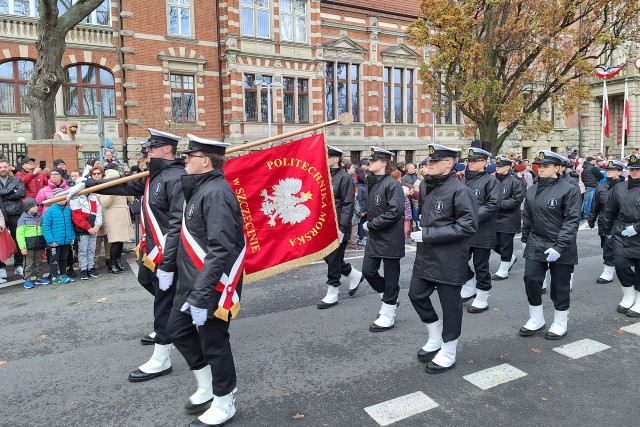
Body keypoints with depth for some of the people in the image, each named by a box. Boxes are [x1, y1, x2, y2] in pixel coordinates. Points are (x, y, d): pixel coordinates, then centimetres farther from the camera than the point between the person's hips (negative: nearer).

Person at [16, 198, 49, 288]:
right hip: (29, 246, -5)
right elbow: (19, 234, -8)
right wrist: (22, 247, -13)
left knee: (39, 262, 13)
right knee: (29, 263, 1)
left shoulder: (40, 218, 10)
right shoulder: (23, 219, -5)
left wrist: (46, 243, 16)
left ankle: (39, 278, 24)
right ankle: (28, 279, 8)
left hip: (39, 245, 5)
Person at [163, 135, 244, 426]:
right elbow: (188, 234, 20)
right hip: (191, 281, 10)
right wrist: (168, 266, 22)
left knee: (213, 342, 4)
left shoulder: (216, 194, -22)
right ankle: (206, 388, 38)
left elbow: (221, 250, -29)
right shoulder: (199, 189, 10)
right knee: (178, 329, 20)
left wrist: (201, 297, -28)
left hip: (212, 286, -10)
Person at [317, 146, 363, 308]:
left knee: (333, 260, -1)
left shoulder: (345, 178, -12)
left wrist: (341, 228, -21)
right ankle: (355, 276, 34)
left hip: (338, 227, -8)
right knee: (329, 257, 14)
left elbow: (348, 205, -16)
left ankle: (332, 294, 12)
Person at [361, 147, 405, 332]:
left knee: (390, 276, 3)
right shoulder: (372, 182, 11)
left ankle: (388, 316, 16)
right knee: (368, 271, 8)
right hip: (375, 238, 8)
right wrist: (368, 220, 5)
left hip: (390, 239, -8)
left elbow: (395, 212, -24)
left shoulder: (392, 184, -16)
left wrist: (371, 224, -18)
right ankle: (389, 298, 31)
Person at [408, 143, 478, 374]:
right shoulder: (425, 185, 7)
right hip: (426, 255, 8)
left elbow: (468, 225, -22)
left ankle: (448, 353, 24)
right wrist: (421, 229, 10)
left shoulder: (459, 190, -16)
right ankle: (435, 338, 34)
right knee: (416, 294, 11)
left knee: (450, 303, 6)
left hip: (449, 258, -8)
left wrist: (429, 234, -22)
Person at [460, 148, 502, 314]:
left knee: (481, 265, 2)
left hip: (482, 231, -6)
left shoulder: (491, 181, -7)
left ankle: (482, 298, 17)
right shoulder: (465, 180, 13)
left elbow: (494, 204, -17)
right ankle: (470, 287, 32)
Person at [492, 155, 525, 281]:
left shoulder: (515, 182, -9)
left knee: (505, 244, 1)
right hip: (495, 218, 6)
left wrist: (500, 204, -20)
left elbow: (517, 200, -16)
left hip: (508, 219, -6)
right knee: (495, 243, 11)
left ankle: (503, 270, 14)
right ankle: (511, 258, 37)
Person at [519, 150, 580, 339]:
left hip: (561, 248, -4)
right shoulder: (532, 190, 7)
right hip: (536, 244, 5)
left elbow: (572, 221, -14)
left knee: (559, 286, 6)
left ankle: (560, 324, 25)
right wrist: (525, 239, 17)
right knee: (531, 279, -3)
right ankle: (536, 320, 17)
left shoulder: (569, 190, -10)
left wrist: (559, 246, -20)